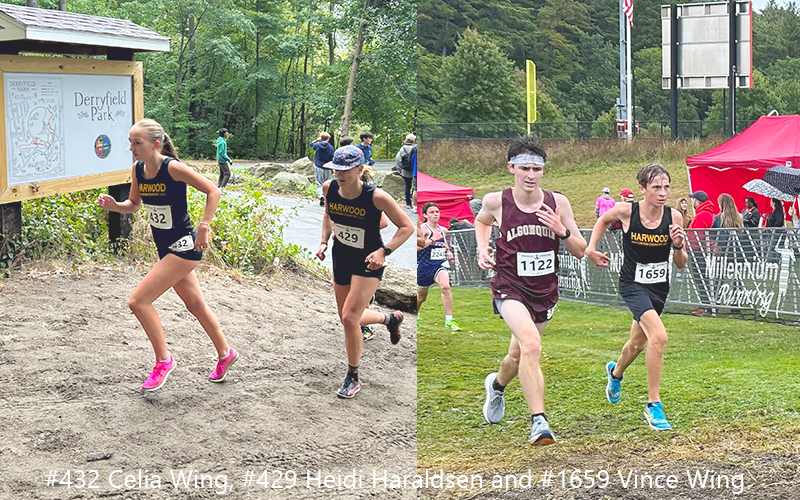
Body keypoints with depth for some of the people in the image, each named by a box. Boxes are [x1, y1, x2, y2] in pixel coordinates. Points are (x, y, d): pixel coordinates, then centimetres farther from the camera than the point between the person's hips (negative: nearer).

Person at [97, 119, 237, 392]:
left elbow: (213, 191, -18)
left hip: (184, 246, -8)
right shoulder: (138, 170, 0)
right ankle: (225, 354, 39)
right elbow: (134, 205, 15)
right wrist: (114, 205, -5)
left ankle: (163, 359, 2)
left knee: (138, 301, -13)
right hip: (167, 249, 8)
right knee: (195, 305, 21)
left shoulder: (173, 168, -22)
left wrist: (204, 226, -23)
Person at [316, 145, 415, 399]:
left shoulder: (376, 197, -25)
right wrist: (324, 241, 0)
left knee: (349, 318, -15)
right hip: (341, 259, 6)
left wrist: (384, 251, -26)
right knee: (348, 319, 15)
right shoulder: (329, 188, -10)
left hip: (368, 264, -6)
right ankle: (390, 319, 46)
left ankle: (353, 378, 4)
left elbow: (407, 226, -15)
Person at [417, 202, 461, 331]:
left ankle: (449, 320, -24)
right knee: (421, 297, 13)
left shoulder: (443, 230, 10)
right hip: (424, 266, -3)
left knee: (445, 287, -26)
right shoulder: (422, 229, -10)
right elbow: (418, 246, -23)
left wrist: (448, 252, 9)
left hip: (440, 264, 3)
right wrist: (431, 240, -28)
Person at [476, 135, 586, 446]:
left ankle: (497, 384, 56)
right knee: (531, 345, -29)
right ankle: (538, 422, -28)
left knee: (520, 355, 21)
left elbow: (581, 252, 0)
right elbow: (481, 221, 18)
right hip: (510, 289, -3)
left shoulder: (557, 203, -6)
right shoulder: (496, 201, -8)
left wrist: (562, 231, -18)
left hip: (545, 292, 3)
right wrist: (482, 248, 1)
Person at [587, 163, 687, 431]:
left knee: (638, 343, 24)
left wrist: (678, 246, -22)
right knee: (658, 336, -26)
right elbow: (603, 220, 10)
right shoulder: (626, 211, -15)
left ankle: (616, 371, 59)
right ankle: (653, 405, -17)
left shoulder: (674, 216, -10)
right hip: (633, 285, -4)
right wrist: (591, 248, 0)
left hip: (659, 287, 4)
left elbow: (681, 264, -3)